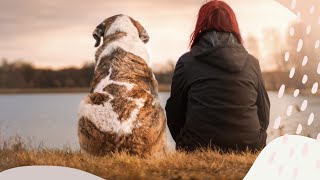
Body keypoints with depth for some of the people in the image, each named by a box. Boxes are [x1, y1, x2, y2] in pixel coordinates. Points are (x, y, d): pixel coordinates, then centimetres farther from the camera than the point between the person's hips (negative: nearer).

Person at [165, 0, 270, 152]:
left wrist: (186, 146, 23)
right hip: (248, 149, 3)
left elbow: (174, 116, 7)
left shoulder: (186, 63, 1)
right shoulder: (252, 63, 7)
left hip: (198, 150, -2)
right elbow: (264, 116, 13)